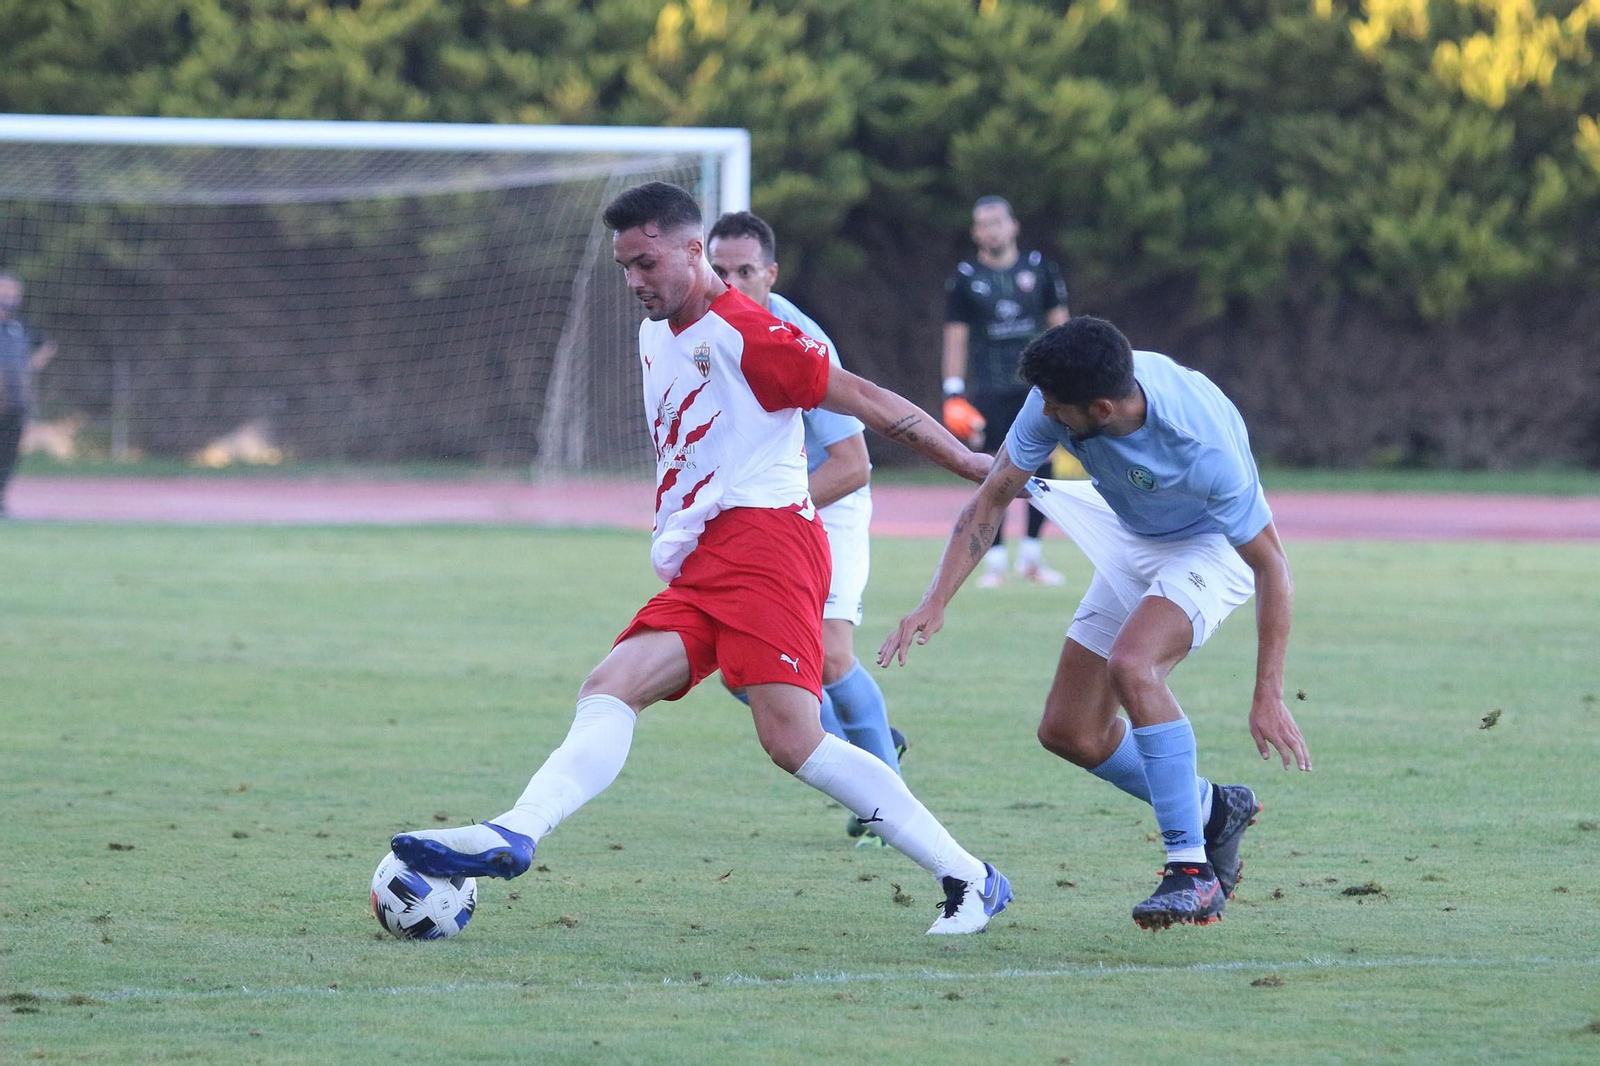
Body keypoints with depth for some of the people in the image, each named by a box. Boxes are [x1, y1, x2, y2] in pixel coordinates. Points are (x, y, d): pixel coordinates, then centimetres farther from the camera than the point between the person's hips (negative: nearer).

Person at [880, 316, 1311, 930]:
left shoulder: (1203, 446, -38)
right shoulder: (1057, 398, -24)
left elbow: (1271, 562, -28)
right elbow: (993, 494, -11)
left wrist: (1268, 695, -30)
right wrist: (936, 603, -20)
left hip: (1213, 549, -7)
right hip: (1134, 547, 7)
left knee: (1133, 665, -34)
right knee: (1068, 733, 2)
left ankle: (1193, 875, -28)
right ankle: (1213, 809, 25)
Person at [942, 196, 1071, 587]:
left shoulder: (1039, 269, 7)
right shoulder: (965, 277, 4)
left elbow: (1060, 325, 12)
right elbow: (955, 338, 6)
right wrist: (953, 393, -1)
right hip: (990, 389, -2)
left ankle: (1032, 557, 11)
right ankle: (994, 560, 2)